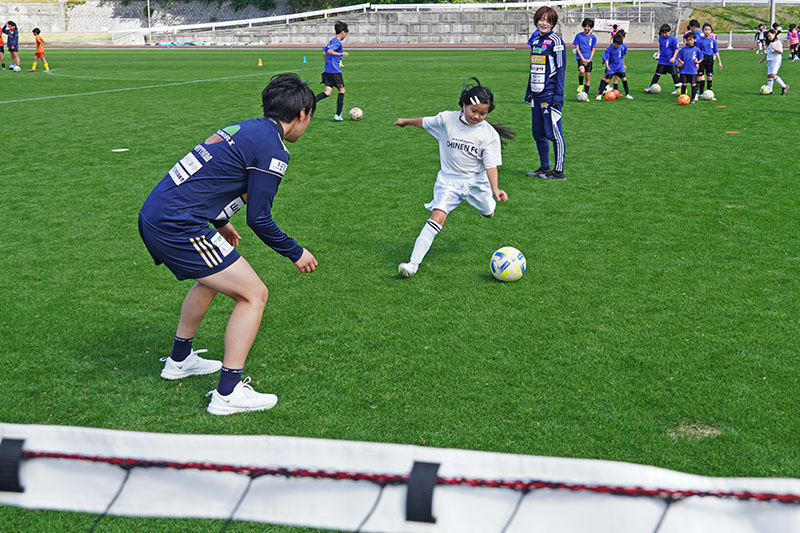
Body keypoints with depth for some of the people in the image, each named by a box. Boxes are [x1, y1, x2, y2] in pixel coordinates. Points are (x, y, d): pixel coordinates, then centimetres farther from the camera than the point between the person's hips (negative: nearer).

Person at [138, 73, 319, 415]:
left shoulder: (245, 128, 16)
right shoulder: (272, 149, -11)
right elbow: (259, 219, -11)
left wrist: (220, 224, 40)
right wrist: (296, 253, 3)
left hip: (152, 216, 10)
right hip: (178, 227, -10)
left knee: (213, 278, 31)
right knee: (253, 294, -1)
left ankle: (179, 360, 44)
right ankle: (228, 393, 0)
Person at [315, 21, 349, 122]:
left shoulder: (331, 41, 16)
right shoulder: (338, 42, -11)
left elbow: (325, 53, 23)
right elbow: (329, 51, -25)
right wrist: (341, 54, -28)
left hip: (327, 71, 8)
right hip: (335, 71, -8)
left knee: (327, 93, 2)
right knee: (342, 90, 6)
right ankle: (338, 115, 6)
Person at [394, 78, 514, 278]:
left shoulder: (489, 134, -14)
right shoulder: (446, 119, -12)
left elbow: (491, 165, -15)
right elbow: (425, 122, 8)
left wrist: (495, 188, -30)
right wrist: (406, 121, 24)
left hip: (476, 179, 1)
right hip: (448, 179, -1)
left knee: (488, 213, 24)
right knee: (437, 218, -19)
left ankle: (490, 201, 64)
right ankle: (414, 262, -20)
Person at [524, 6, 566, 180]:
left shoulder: (555, 41, -7)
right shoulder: (535, 41, 15)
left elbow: (561, 69, -11)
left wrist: (558, 95, -16)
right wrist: (528, 91, 20)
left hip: (550, 96, -8)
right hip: (537, 95, 8)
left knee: (553, 133, -4)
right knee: (538, 133, 11)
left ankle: (559, 171, 2)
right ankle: (544, 168, 22)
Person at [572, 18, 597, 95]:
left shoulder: (593, 37, 5)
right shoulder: (579, 35, 0)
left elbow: (593, 50, 7)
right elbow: (577, 48, -1)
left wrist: (589, 59, -8)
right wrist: (583, 59, -10)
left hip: (589, 59, 3)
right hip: (580, 57, -3)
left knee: (588, 77, 2)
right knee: (582, 70, -30)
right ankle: (580, 85, -3)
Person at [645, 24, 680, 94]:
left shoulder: (673, 39, -14)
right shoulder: (661, 38, 3)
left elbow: (676, 49, -10)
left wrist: (673, 57, -17)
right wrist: (659, 53, 21)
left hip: (671, 61, -4)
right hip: (662, 60, 4)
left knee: (674, 74, 3)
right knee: (658, 73, 2)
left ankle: (677, 88, 15)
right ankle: (651, 87, 5)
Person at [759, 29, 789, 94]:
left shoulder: (778, 42, -6)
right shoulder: (769, 43, 17)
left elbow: (780, 51, -14)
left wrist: (774, 49, -26)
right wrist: (762, 59, 25)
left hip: (776, 60, -8)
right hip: (770, 60, 8)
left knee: (773, 75, -18)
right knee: (769, 75, 3)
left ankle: (784, 86, -9)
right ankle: (769, 90, 7)